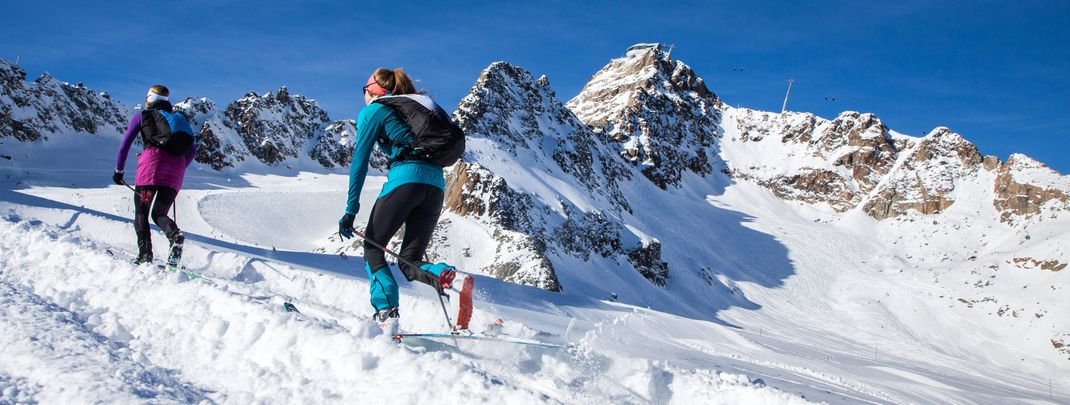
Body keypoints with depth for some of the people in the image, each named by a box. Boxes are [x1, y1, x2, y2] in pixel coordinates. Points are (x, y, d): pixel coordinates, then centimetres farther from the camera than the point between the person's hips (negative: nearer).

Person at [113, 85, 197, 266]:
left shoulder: (143, 116, 19)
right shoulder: (179, 118, 29)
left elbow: (125, 143, 11)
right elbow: (192, 150, 21)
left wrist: (118, 170, 18)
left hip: (153, 159, -3)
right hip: (177, 167, 3)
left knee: (141, 213, 5)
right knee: (159, 214, 10)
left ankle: (145, 255, -13)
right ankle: (175, 235, -23)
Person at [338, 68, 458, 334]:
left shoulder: (373, 111, 11)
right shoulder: (416, 106, 31)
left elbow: (360, 162, 4)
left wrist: (351, 211, 3)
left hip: (405, 179, -6)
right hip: (437, 184, 6)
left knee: (372, 248, 11)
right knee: (409, 261, 12)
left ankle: (386, 313, -9)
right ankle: (439, 273, -22)